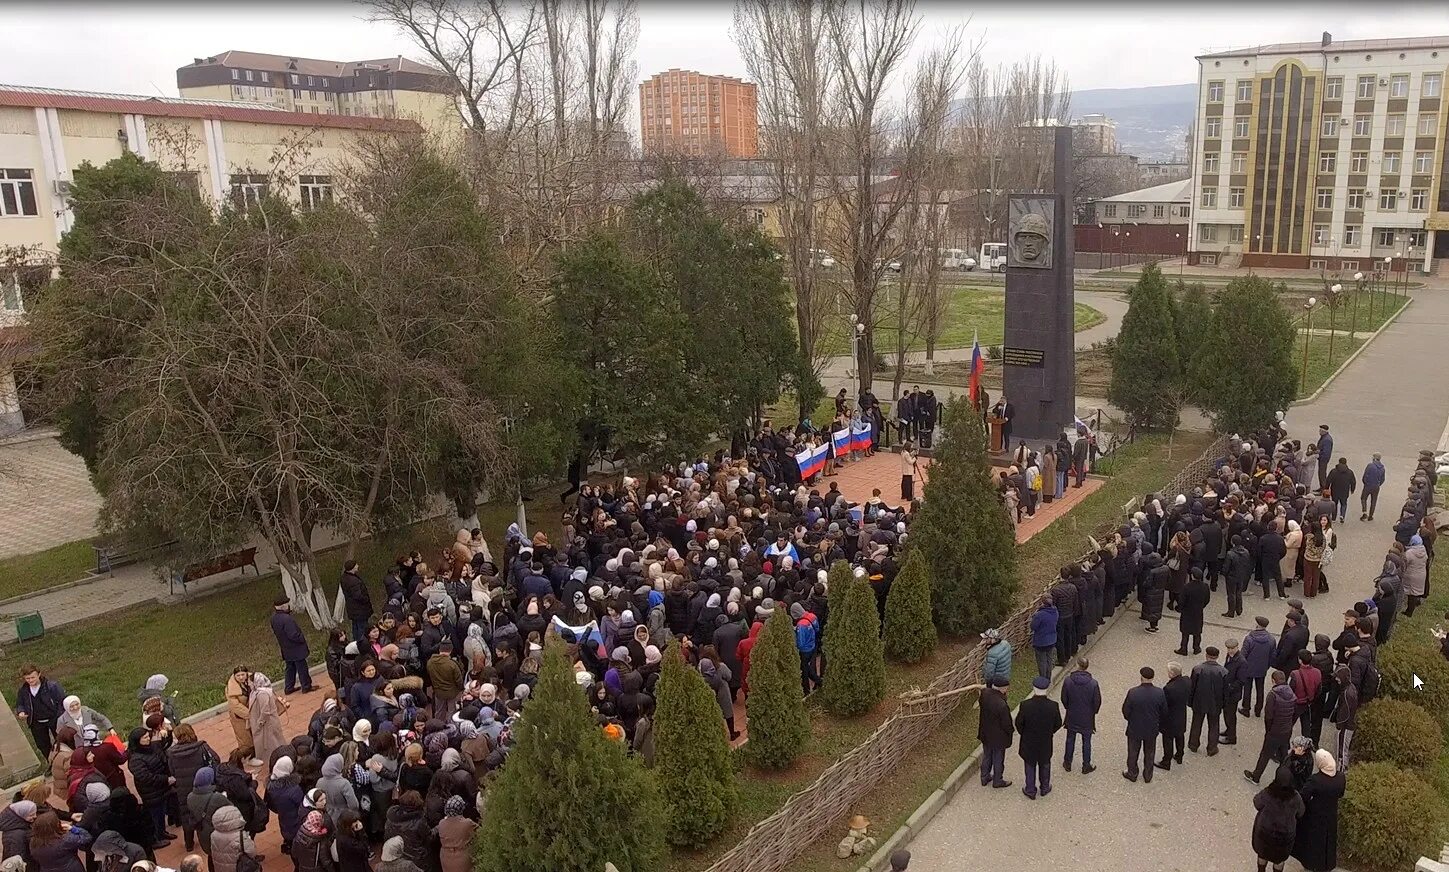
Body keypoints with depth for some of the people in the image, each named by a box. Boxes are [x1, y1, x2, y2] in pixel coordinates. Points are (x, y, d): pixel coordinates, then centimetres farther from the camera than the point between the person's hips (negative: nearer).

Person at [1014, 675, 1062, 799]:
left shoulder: (1025, 705, -29)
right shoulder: (1053, 706, -24)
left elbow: (1019, 723, -15)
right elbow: (1058, 724, -8)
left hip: (1029, 742, -1)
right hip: (1046, 743, 1)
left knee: (1030, 766, 20)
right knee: (1045, 765, 26)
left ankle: (1030, 790, 35)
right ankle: (1045, 787, 44)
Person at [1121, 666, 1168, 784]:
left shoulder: (1133, 692, -26)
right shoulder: (1160, 693, -18)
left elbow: (1125, 710, -14)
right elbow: (1164, 712, -5)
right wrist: (1160, 725, 13)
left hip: (1135, 729, -2)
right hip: (1152, 729, 2)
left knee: (1133, 752, 19)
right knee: (1149, 753, 22)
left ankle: (1132, 774, 36)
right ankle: (1148, 776, 37)